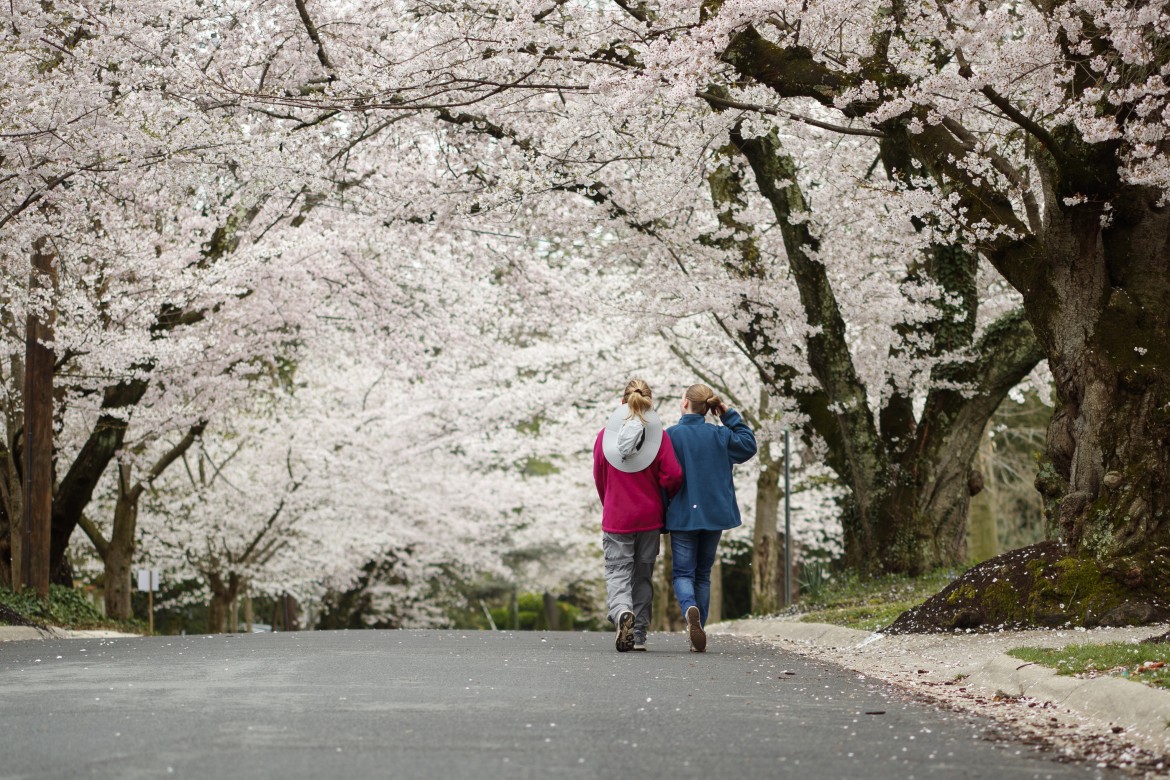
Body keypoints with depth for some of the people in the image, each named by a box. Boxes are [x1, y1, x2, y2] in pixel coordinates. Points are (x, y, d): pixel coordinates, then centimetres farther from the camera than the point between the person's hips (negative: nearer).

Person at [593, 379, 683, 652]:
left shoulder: (605, 435, -5)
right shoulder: (659, 435, -8)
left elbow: (599, 478, 4)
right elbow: (673, 476, -12)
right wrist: (662, 498, 10)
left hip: (615, 517, -1)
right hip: (649, 517, 1)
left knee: (617, 572, 2)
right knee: (643, 575, 13)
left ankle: (622, 612, -28)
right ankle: (639, 634, 16)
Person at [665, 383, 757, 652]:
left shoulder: (670, 436, -9)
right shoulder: (720, 435, 1)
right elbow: (748, 446, 17)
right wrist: (732, 417, 16)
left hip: (682, 516, -3)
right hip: (714, 515, 3)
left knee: (683, 572, 3)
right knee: (703, 573, 14)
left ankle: (690, 608, -28)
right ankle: (697, 632, 11)